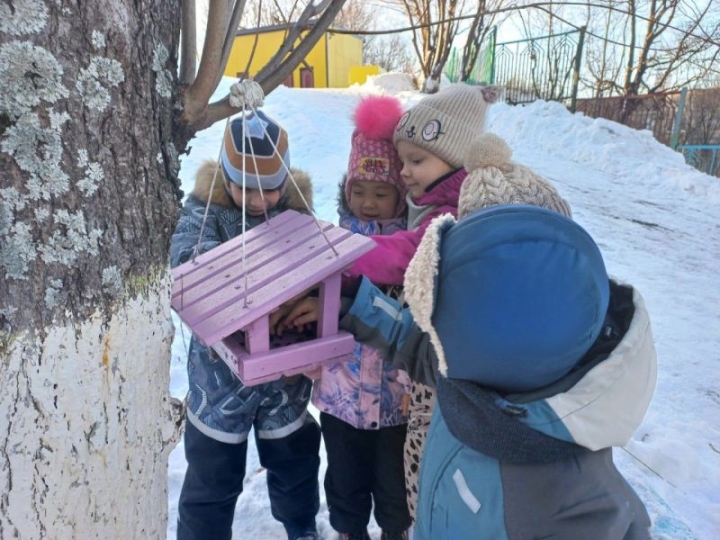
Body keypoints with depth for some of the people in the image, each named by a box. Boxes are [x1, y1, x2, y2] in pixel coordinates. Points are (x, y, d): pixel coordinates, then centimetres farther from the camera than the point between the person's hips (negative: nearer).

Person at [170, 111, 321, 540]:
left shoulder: (297, 210, -4)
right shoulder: (205, 209, -10)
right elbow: (185, 253, -28)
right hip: (221, 368, -2)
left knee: (295, 457, 24)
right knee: (212, 473, 13)